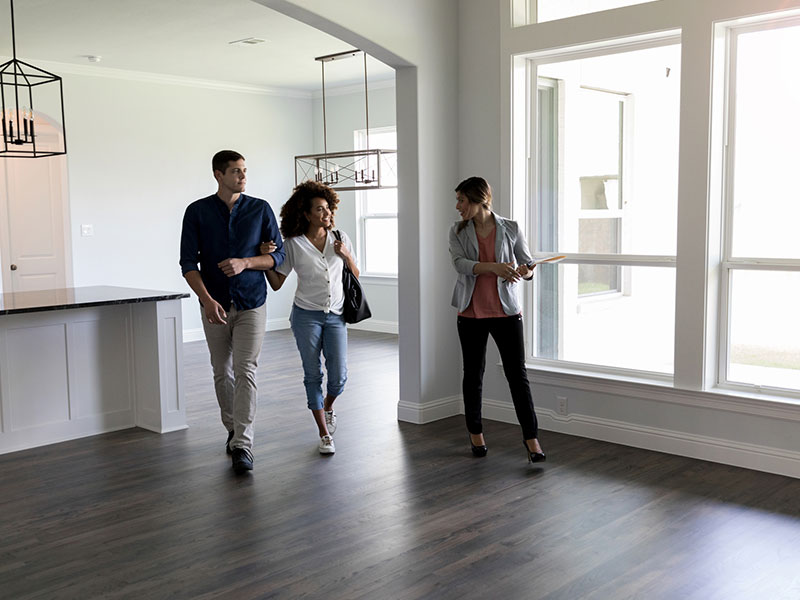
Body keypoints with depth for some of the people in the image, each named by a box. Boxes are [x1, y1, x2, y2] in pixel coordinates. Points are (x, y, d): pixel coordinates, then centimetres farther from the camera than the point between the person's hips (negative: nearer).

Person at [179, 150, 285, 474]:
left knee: (245, 372, -10)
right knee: (222, 373, 12)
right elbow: (188, 262, -6)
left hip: (251, 304, -1)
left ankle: (242, 445, -9)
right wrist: (206, 299, -20)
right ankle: (233, 430, 31)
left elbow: (278, 255, 1)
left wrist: (245, 262, -17)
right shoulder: (197, 211, -2)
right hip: (214, 306, 1)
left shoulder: (260, 209, -1)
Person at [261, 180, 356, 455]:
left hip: (336, 316, 2)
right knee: (313, 375, 2)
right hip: (306, 316, -2)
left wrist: (346, 255, -8)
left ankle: (328, 406, 34)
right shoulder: (293, 245, -3)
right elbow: (276, 283, -1)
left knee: (338, 376, -2)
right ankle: (325, 434, 14)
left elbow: (355, 275, 11)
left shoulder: (340, 238, 4)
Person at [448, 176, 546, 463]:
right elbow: (460, 263, -13)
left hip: (506, 311, -2)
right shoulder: (458, 231, 3)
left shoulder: (510, 229, 0)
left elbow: (528, 263, 5)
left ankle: (531, 436, 4)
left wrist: (526, 270, -19)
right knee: (473, 374, 11)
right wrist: (494, 267, -28)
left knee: (517, 373, -3)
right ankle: (475, 433, 27)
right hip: (471, 312, 2)